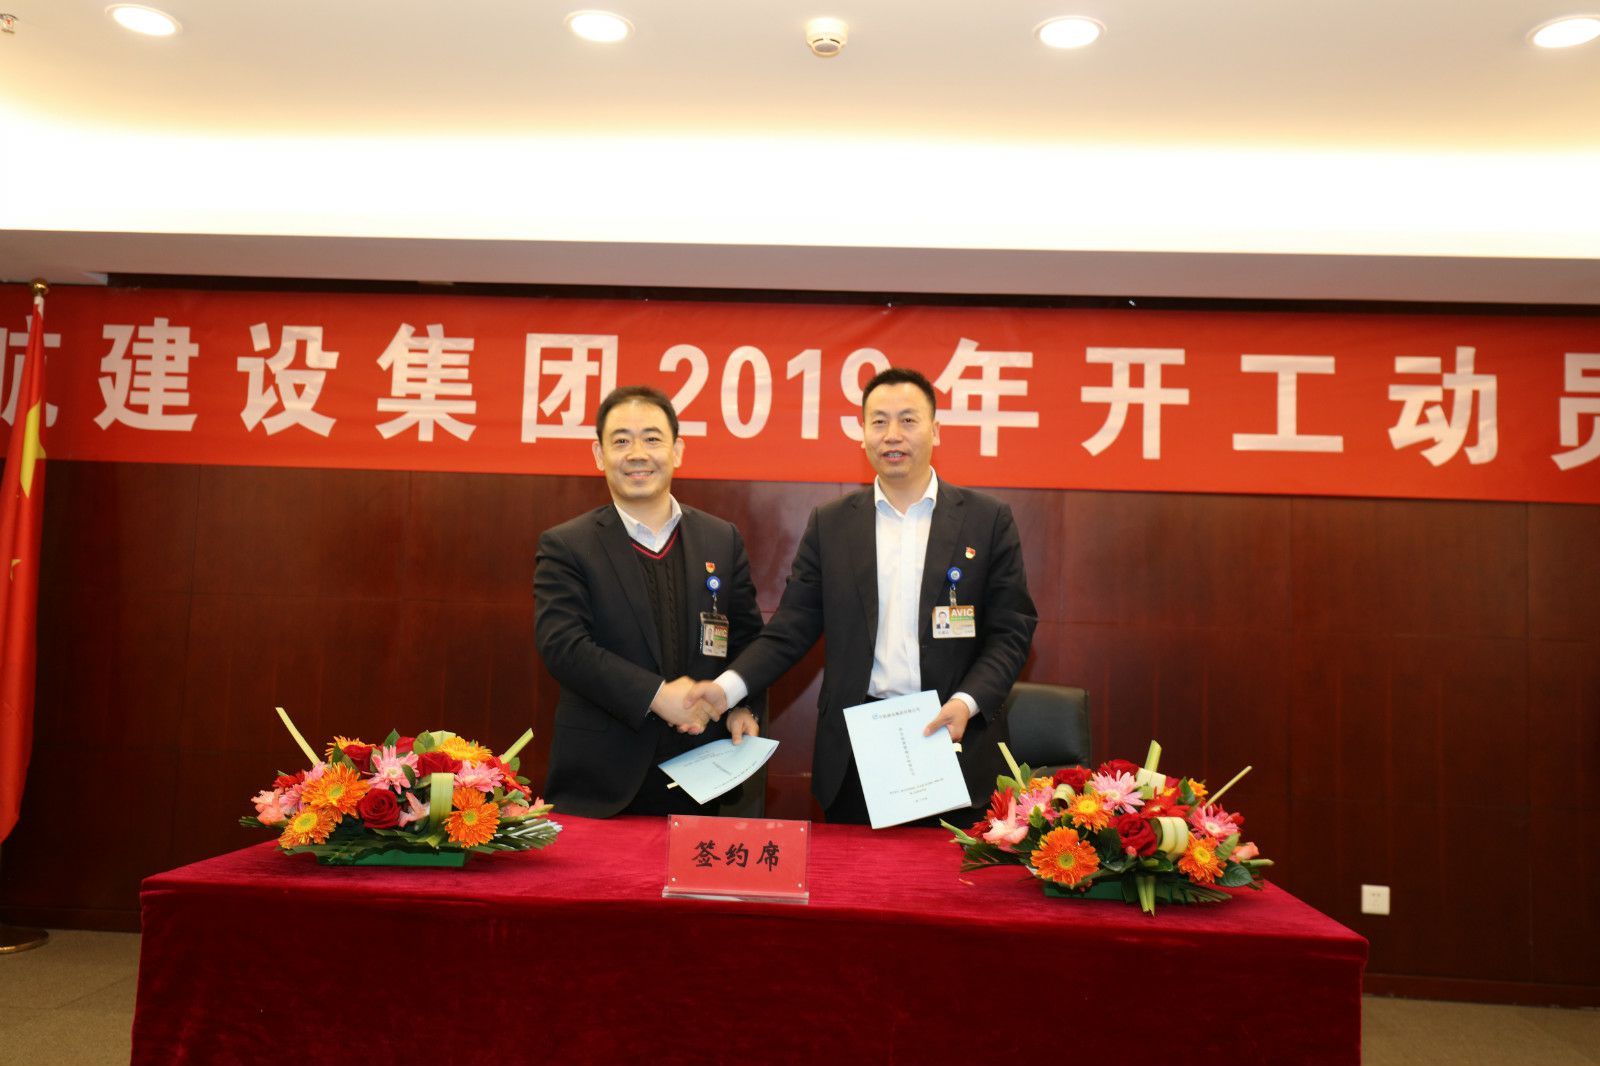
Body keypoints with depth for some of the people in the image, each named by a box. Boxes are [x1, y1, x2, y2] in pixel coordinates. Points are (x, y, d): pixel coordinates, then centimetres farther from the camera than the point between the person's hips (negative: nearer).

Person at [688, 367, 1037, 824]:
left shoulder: (988, 520, 1)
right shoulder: (829, 524, 6)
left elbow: (1012, 630, 1)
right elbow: (792, 628, 3)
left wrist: (966, 702, -14)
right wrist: (727, 686, -11)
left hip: (950, 740, -1)